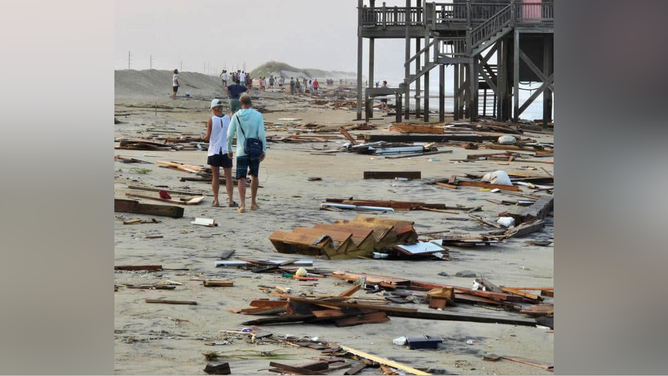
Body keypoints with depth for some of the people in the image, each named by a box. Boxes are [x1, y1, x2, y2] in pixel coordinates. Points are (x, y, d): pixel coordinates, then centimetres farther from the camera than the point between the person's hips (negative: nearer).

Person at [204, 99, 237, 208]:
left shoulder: (211, 120, -7)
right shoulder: (228, 119, 0)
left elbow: (208, 137, -3)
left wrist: (204, 137, 18)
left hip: (214, 151, -1)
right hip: (226, 151, 1)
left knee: (215, 176, 9)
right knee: (228, 177, 3)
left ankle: (216, 200, 11)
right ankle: (230, 200, -6)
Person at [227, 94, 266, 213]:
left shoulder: (236, 116, -2)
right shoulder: (258, 115, -3)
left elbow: (229, 135, -3)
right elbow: (261, 134, -7)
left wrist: (229, 150, 11)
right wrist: (264, 151, 1)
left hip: (241, 152, -1)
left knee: (241, 178, 0)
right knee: (254, 176, 18)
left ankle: (242, 205, -11)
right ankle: (253, 202, 25)